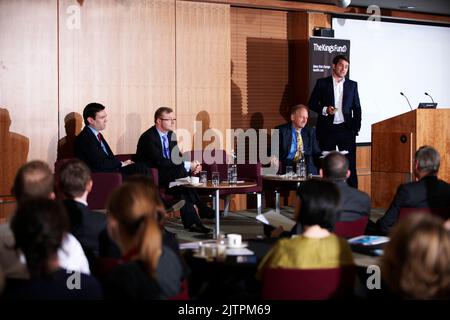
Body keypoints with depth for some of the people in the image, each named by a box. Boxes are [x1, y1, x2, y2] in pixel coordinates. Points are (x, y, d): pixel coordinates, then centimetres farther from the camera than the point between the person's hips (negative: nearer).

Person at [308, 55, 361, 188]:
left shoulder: (352, 85, 10)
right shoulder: (322, 83, 4)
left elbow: (357, 108, 11)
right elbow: (312, 103, 5)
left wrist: (356, 127, 0)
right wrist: (324, 109, -13)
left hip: (346, 129, 1)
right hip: (327, 129, -1)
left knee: (350, 164, -1)